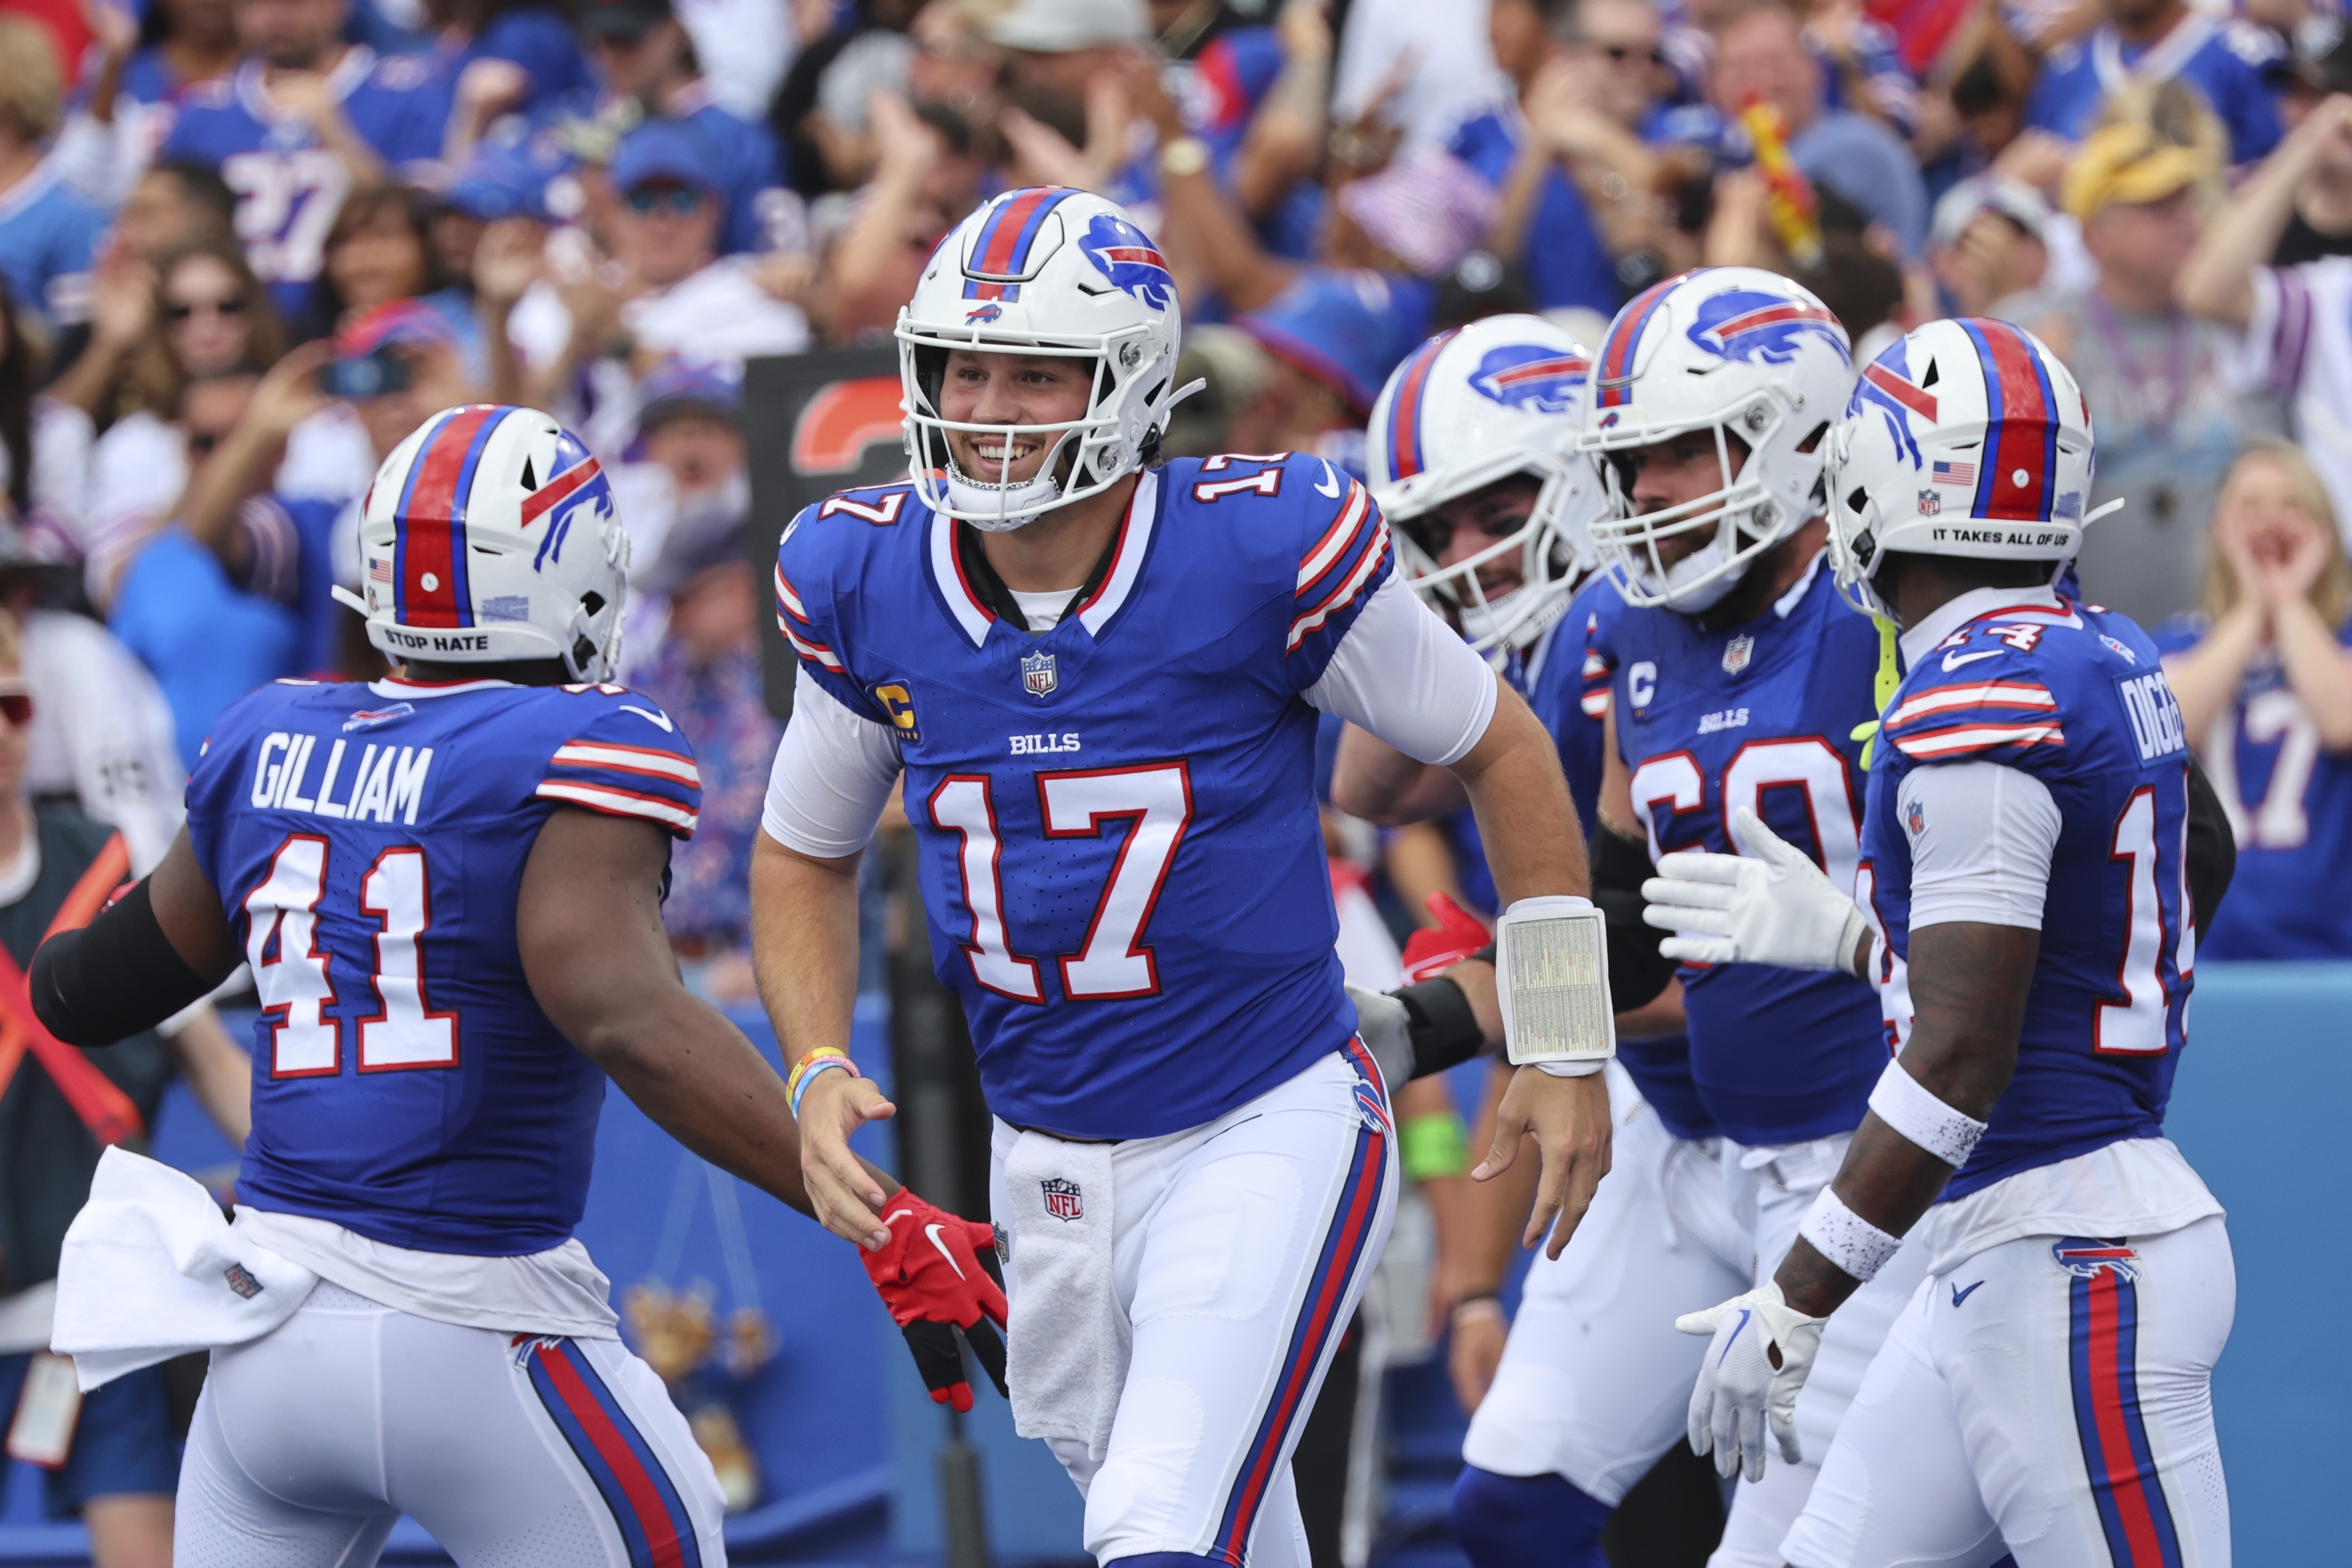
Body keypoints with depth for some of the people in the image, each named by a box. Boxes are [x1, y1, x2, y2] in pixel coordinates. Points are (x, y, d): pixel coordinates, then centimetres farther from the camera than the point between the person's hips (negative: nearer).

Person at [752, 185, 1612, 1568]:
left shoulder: (1265, 554, -16)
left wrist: (1566, 1047, 2)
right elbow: (808, 852, 12)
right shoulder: (865, 586, -5)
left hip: (1269, 1129, -5)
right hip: (1047, 1165, 5)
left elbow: (1498, 749, -1)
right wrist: (820, 1072, -5)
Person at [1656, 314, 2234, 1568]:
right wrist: (1846, 933, 23)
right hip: (2000, 1255, 10)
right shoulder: (2110, 661, 10)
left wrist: (1796, 1307, -18)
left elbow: (1960, 1059, -22)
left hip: (2070, 1268, -10)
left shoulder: (1975, 705, -18)